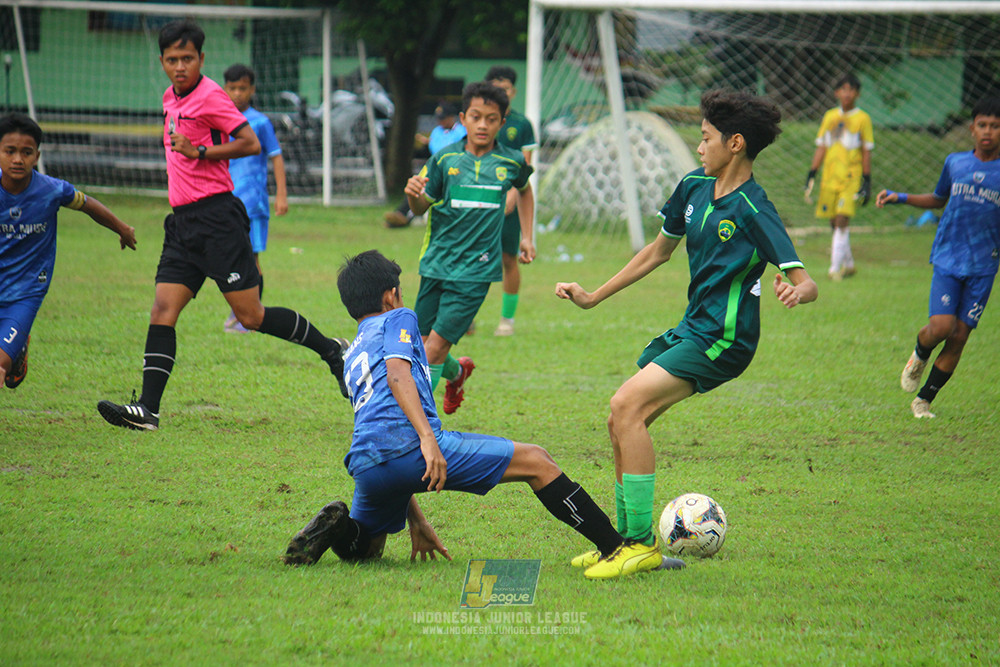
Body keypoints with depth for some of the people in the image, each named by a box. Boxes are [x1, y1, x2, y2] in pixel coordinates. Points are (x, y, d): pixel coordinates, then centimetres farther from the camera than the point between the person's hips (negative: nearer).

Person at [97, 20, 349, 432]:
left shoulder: (209, 96, -10)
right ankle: (147, 409, -10)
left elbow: (250, 143, -16)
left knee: (251, 316, -7)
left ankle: (332, 351, 10)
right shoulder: (171, 98, 15)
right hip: (183, 221, 8)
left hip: (216, 218, -8)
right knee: (162, 310, -4)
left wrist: (199, 153, -20)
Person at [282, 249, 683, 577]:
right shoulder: (397, 319, 13)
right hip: (409, 442, -6)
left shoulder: (352, 356, 33)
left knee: (365, 548, 32)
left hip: (365, 463, 6)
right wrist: (428, 438, -22)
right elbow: (398, 374, -9)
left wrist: (416, 521, 37)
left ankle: (338, 527, -4)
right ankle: (616, 549, -4)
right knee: (535, 461, 4)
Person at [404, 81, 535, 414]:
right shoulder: (445, 158, -1)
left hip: (475, 270, -2)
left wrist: (526, 236, 18)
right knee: (421, 346, 8)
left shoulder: (511, 162, 1)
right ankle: (457, 373, 42)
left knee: (436, 347, -12)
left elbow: (524, 190, 25)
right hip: (436, 263, 2)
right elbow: (421, 208, 3)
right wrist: (414, 195, -20)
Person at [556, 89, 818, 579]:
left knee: (627, 405, -22)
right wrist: (594, 297, 24)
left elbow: (806, 282, -21)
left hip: (724, 337, -9)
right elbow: (658, 252, 22)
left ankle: (642, 543, -19)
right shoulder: (694, 188, 7)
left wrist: (795, 291, -45)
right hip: (691, 327, 9)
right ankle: (627, 539, 20)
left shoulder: (753, 211, -18)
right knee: (622, 421, 7)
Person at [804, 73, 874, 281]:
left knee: (842, 220, -15)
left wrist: (866, 181, -5)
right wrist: (811, 175, 8)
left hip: (852, 178, -4)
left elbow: (867, 152, 0)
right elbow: (821, 148, 15)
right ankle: (848, 264, 21)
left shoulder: (862, 119, 0)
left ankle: (835, 268, -14)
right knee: (834, 223, 6)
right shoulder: (830, 117, 11)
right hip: (830, 177, 4)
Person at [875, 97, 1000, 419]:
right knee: (941, 325, -17)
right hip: (947, 259, 1)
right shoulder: (955, 162, 8)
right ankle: (919, 355, 18)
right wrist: (900, 198, 16)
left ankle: (923, 401, 12)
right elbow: (939, 199, 26)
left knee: (959, 336, -2)